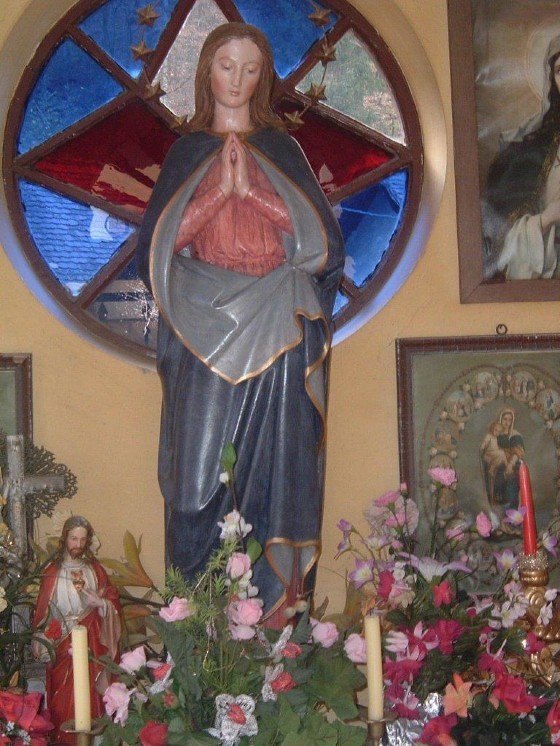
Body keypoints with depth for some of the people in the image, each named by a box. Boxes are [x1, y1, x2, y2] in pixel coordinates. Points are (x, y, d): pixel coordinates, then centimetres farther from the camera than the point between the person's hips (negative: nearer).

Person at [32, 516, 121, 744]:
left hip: (92, 642, 2)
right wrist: (43, 645, -6)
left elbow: (112, 599, 10)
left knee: (91, 693, 2)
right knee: (65, 696, -2)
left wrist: (101, 602, -12)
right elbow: (43, 610, -3)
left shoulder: (94, 568, 6)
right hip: (63, 643, -2)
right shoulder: (52, 571, -3)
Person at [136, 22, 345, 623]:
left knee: (275, 457, -5)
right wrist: (217, 189, -8)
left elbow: (321, 235, 1)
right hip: (204, 323, 0)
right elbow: (160, 241, 3)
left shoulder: (281, 148, 12)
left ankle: (276, 597, 0)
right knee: (201, 460, -6)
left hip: (277, 328, 0)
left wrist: (250, 188, -9)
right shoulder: (186, 151, 13)